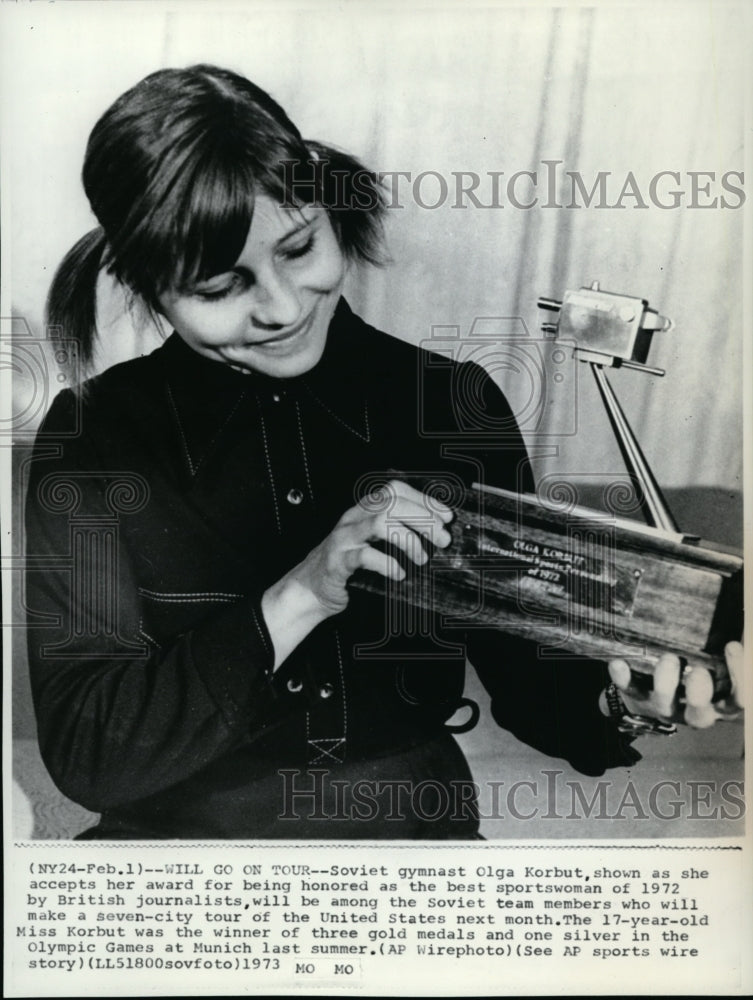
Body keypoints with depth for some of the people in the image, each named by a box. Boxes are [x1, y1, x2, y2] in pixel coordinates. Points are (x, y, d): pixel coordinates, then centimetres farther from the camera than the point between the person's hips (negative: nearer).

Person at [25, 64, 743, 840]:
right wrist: (298, 599, -22)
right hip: (182, 832, -1)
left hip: (416, 829, 2)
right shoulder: (94, 435, -8)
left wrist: (613, 701, -20)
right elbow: (81, 754, -12)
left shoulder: (455, 407, -6)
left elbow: (527, 681, 0)